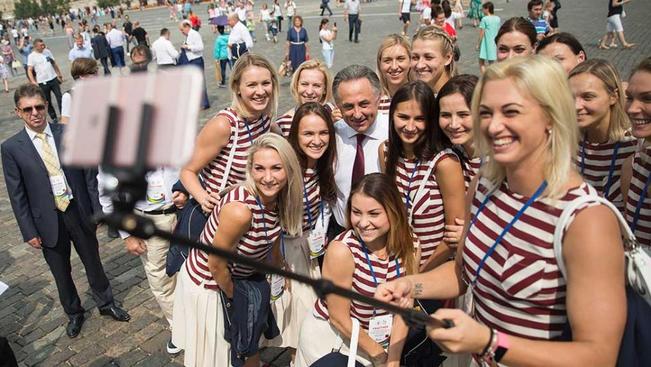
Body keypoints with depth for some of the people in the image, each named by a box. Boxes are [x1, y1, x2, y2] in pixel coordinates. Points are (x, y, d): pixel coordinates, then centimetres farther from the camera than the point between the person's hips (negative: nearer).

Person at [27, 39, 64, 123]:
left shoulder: (47, 51, 4)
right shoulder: (31, 56, -8)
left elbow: (54, 63, 15)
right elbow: (29, 71, -10)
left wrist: (59, 74, 16)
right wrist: (33, 82, -20)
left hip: (54, 79, 3)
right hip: (42, 82, -3)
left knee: (60, 98, 4)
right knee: (47, 101, 6)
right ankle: (53, 117, 17)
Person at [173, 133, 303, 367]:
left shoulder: (281, 202, -14)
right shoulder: (240, 210, -38)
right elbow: (215, 265, -24)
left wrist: (281, 277, 17)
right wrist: (234, 295, -8)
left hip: (238, 279, 6)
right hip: (206, 284, -6)